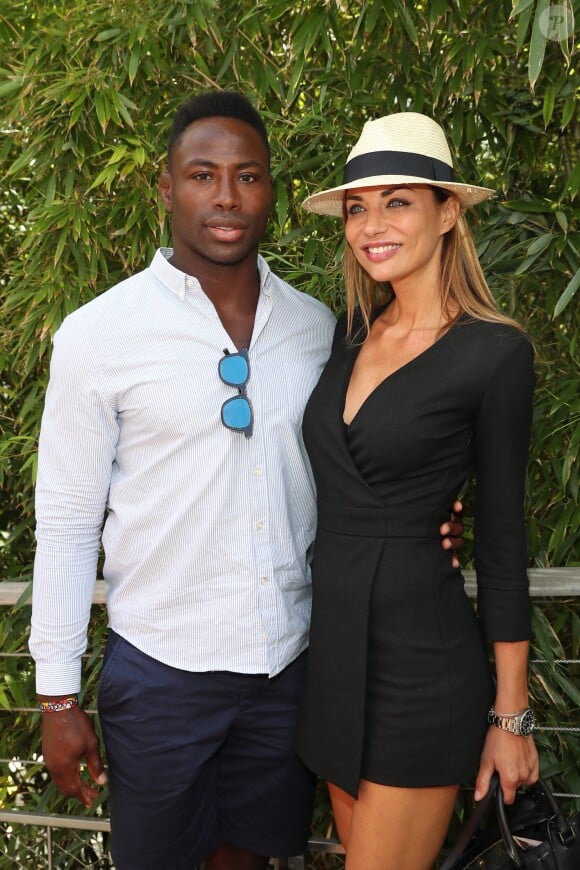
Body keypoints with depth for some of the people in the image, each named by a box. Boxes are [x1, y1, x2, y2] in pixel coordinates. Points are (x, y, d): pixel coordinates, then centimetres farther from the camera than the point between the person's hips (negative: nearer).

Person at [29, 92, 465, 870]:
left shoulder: (317, 328, 2)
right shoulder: (99, 334, -10)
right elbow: (66, 521, -7)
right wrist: (58, 697, -6)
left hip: (292, 659, 3)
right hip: (162, 667, -3)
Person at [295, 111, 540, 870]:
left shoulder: (494, 351, -11)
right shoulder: (350, 331, 6)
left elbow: (502, 533, -8)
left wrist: (512, 713, -5)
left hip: (419, 661, -6)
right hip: (334, 639, 6)